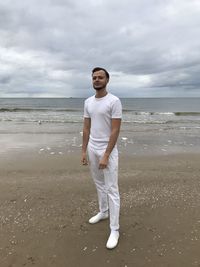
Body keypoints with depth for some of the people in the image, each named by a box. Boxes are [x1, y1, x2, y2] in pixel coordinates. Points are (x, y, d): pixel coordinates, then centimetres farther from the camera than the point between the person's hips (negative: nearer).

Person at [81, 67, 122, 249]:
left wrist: (106, 155, -21)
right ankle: (103, 212, 43)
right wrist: (84, 151, 4)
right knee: (99, 184, 21)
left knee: (112, 189, 0)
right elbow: (86, 128, 9)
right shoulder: (88, 102, 7)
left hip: (108, 150, -7)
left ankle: (114, 229, 12)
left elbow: (115, 131, -18)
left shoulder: (114, 101, -15)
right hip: (92, 149, 7)